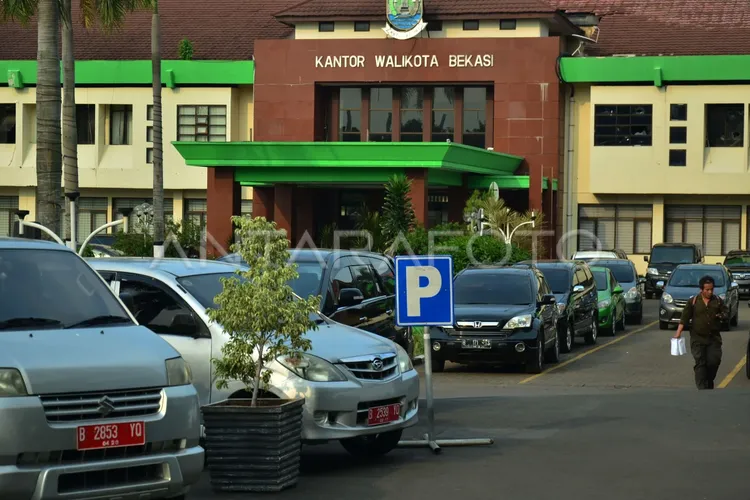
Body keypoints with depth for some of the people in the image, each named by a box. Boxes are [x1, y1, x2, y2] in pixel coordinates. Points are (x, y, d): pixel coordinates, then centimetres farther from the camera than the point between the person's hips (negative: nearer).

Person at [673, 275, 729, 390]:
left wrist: (722, 316, -15)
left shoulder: (718, 301, 7)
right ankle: (702, 388, -6)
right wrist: (679, 331, -8)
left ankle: (709, 383, 19)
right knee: (700, 363, -6)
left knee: (714, 361, -5)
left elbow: (726, 313, 9)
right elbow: (684, 317, 1)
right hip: (697, 338, -2)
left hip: (714, 338, 2)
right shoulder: (693, 301, 1)